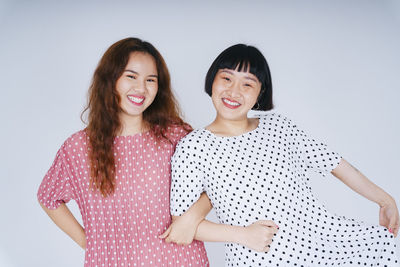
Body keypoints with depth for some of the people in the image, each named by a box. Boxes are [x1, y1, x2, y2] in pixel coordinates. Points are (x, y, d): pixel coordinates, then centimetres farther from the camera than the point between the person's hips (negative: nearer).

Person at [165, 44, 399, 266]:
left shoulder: (278, 125, 5)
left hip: (319, 236, 4)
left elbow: (333, 162, 11)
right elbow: (180, 219, -6)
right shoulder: (192, 146, -6)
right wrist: (243, 234, -14)